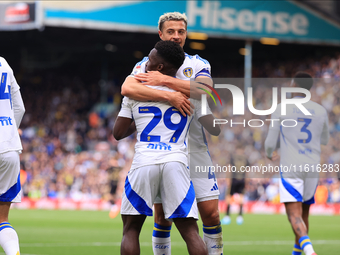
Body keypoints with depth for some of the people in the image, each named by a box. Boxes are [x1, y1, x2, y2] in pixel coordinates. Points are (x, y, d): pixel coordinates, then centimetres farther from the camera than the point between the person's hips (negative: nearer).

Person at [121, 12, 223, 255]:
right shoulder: (147, 64, 2)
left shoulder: (198, 64, 7)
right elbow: (127, 88, -21)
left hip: (195, 150, 1)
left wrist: (165, 80, -20)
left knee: (211, 213, -3)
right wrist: (169, 96, -27)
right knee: (162, 216, 2)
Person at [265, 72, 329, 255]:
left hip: (290, 168, -4)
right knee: (304, 212, 19)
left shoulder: (281, 109, -4)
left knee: (294, 214, -13)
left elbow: (270, 142, -1)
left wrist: (269, 154, 21)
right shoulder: (320, 111, 6)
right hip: (313, 168, 4)